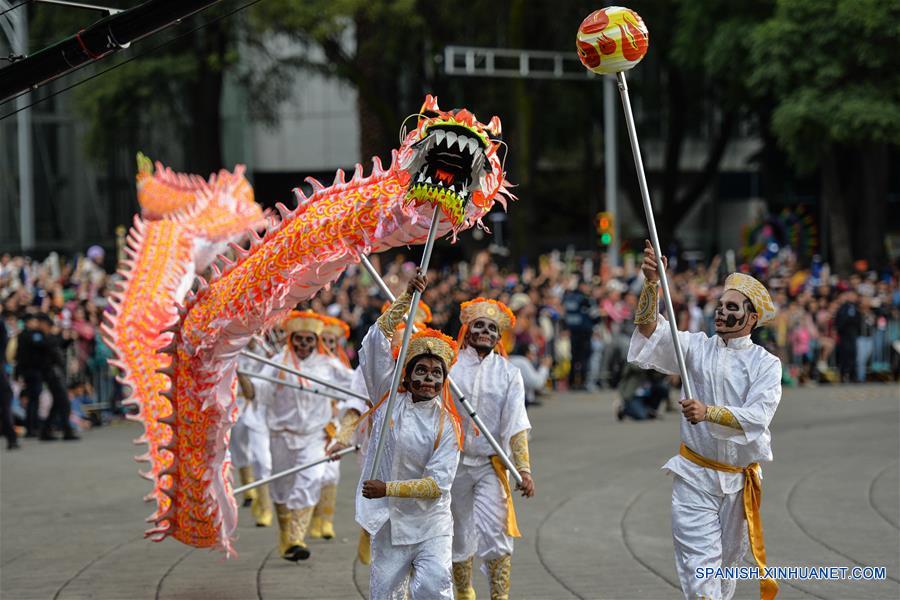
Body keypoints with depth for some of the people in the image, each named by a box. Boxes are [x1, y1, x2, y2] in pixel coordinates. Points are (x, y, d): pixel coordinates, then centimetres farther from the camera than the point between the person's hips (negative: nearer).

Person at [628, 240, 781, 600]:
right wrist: (652, 283, -28)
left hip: (740, 480, 1)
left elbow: (757, 416, -17)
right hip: (695, 476, -1)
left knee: (728, 562, 13)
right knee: (700, 562, -13)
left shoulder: (765, 364, -2)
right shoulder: (697, 348, 1)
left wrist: (709, 413, -32)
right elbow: (650, 329, -11)